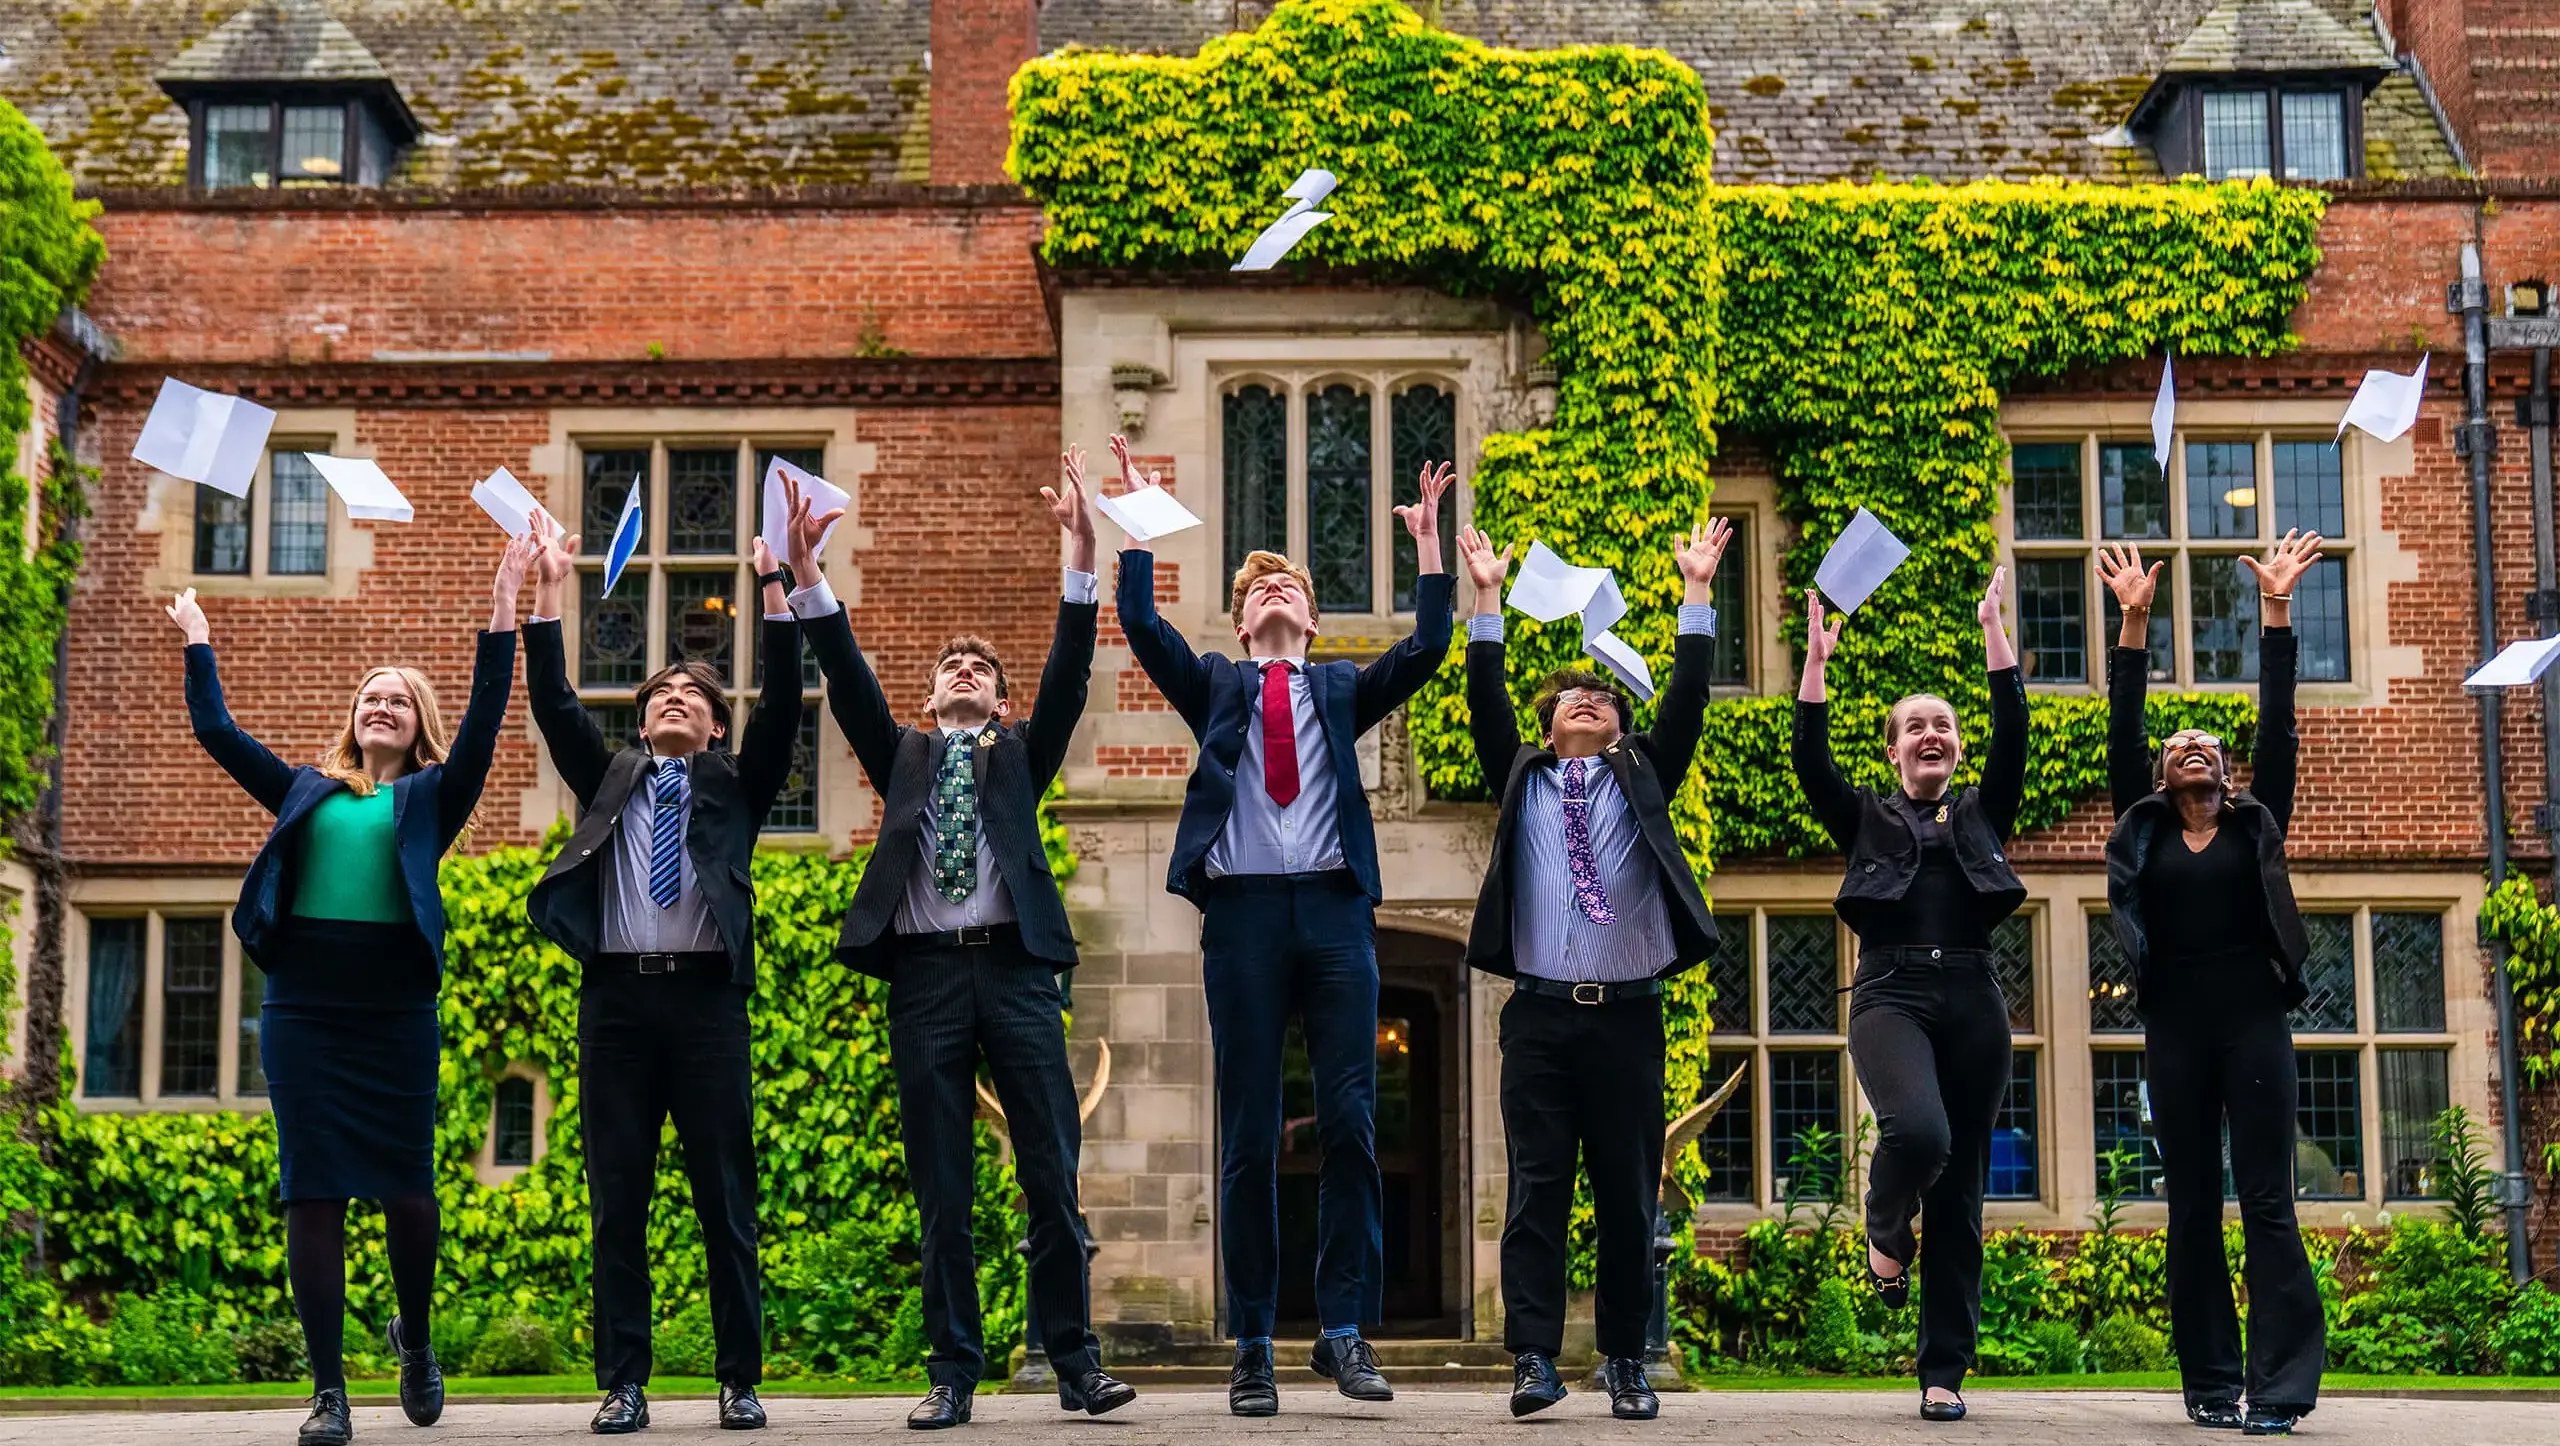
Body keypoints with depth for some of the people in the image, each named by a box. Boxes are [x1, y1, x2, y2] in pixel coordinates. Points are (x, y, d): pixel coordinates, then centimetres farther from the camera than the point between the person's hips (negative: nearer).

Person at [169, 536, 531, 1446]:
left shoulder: (431, 797, 12)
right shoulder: (307, 792, 18)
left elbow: (483, 724, -2)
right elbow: (217, 733, 20)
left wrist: (501, 619, -7)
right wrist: (197, 644, 23)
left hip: (396, 1011, -1)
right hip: (303, 1010, 2)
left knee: (405, 1189, -1)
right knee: (312, 1195, -2)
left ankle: (414, 1339, 26)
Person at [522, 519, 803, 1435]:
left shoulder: (736, 783, 15)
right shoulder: (609, 778, 19)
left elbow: (781, 706, 3)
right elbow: (554, 706, 10)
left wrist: (773, 592, -4)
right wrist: (549, 597, 3)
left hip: (706, 993, -1)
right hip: (617, 992, 1)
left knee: (726, 1196, -1)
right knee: (617, 1198, 0)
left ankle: (741, 1382, 4)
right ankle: (623, 1384, 4)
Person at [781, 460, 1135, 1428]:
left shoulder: (1020, 754, 19)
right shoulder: (903, 757, 21)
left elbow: (1068, 672, 6)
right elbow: (847, 680, 8)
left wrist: (1080, 549, -7)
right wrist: (806, 569, -4)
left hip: (1014, 965, -1)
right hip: (925, 972, 1)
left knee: (1052, 1175, -4)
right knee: (942, 1191, 0)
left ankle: (1075, 1362, 0)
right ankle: (953, 1372, 4)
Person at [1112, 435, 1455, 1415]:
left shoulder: (1342, 691, 21)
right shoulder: (1216, 688, 19)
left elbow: (1426, 650, 8)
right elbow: (1142, 627, 5)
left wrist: (1428, 543, 8)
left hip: (1334, 910, 1)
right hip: (1243, 910, -1)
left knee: (1350, 1124, -6)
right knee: (1248, 1136, -1)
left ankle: (1345, 1331, -1)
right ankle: (1253, 1345, 3)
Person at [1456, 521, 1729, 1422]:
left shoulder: (1643, 778, 16)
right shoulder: (1522, 780, 16)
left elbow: (1687, 703, 8)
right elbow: (1486, 706, 7)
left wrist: (1696, 594, 5)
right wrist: (1488, 601, 4)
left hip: (1628, 1012, 0)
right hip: (1540, 1011, 0)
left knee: (1630, 1195, 2)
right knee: (1537, 1188, -5)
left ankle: (1627, 1363, 9)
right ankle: (1533, 1358, -7)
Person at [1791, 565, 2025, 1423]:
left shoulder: (1984, 816, 18)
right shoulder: (1866, 821, 15)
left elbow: (2013, 732, 7)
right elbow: (1810, 762, 1)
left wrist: (1993, 629, 4)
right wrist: (1816, 659, -4)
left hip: (1972, 999, 2)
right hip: (1892, 993, -2)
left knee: (1961, 1193, 0)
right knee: (1919, 1131, -31)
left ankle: (1944, 1374, 5)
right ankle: (1886, 1235, 3)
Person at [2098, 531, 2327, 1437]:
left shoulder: (2255, 822, 11)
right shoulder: (2144, 828, 12)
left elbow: (2277, 724, 5)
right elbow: (2121, 730, 5)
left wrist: (2276, 611, 0)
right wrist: (2134, 621, -1)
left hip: (2253, 1019, -1)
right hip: (2177, 1025, 1)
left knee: (2267, 1201, -6)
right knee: (2192, 1208, 4)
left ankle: (2281, 1387, -10)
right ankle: (2210, 1383, 8)